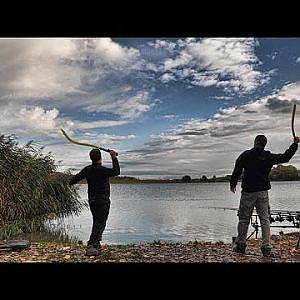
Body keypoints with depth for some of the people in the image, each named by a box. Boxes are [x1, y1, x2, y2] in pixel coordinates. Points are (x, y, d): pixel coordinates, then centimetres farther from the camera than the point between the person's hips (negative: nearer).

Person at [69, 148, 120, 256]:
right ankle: (91, 246, -15)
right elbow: (116, 172, -28)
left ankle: (96, 244, 23)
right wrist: (114, 158, -24)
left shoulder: (87, 169, 3)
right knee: (100, 223, -5)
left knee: (97, 222, 18)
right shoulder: (102, 170, -18)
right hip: (103, 200, -7)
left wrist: (71, 181, 36)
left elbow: (76, 178, 14)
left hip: (92, 200, 7)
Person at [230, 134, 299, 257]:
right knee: (265, 219, 6)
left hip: (248, 192, -2)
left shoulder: (246, 155, -3)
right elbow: (285, 157, 12)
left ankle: (240, 245, 11)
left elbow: (237, 170, -2)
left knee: (244, 219, 5)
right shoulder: (269, 157, 2)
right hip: (263, 192, 2)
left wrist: (233, 184, 10)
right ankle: (266, 247, 3)